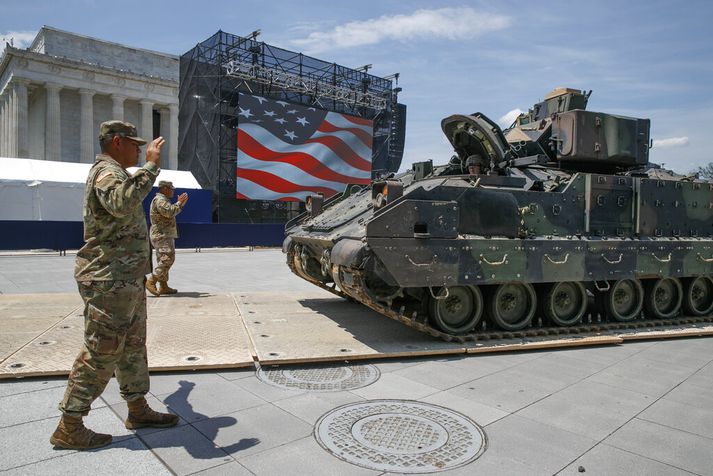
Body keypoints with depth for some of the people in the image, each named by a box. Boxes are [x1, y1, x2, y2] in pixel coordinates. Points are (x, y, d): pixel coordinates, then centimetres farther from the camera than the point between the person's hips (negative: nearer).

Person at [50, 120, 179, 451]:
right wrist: (151, 166, -32)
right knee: (100, 353, -3)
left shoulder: (113, 173, 19)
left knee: (133, 346, 15)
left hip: (127, 279, 11)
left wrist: (148, 167, 49)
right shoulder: (106, 172, -15)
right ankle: (69, 428, 10)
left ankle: (138, 410, 27)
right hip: (110, 281, -11)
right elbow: (121, 204, -39)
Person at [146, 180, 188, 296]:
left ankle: (163, 286, 12)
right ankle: (151, 281, -18)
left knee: (163, 260, 10)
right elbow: (169, 212, -25)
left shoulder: (162, 200, 23)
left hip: (165, 235, 11)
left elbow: (171, 214, 26)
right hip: (162, 235, -11)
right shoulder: (159, 200, -12)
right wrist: (179, 203, -13)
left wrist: (180, 204, 19)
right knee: (168, 258, -18)